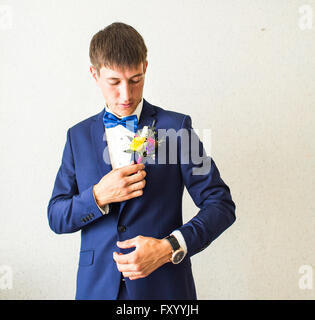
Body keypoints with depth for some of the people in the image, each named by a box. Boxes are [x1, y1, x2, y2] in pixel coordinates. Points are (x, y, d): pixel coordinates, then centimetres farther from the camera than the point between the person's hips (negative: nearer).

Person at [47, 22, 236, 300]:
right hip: (98, 286, 2)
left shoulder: (177, 127, -4)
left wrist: (169, 248, -20)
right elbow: (56, 218, 3)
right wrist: (98, 196, -16)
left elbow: (221, 205, -6)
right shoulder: (78, 136, 4)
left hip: (164, 286, -2)